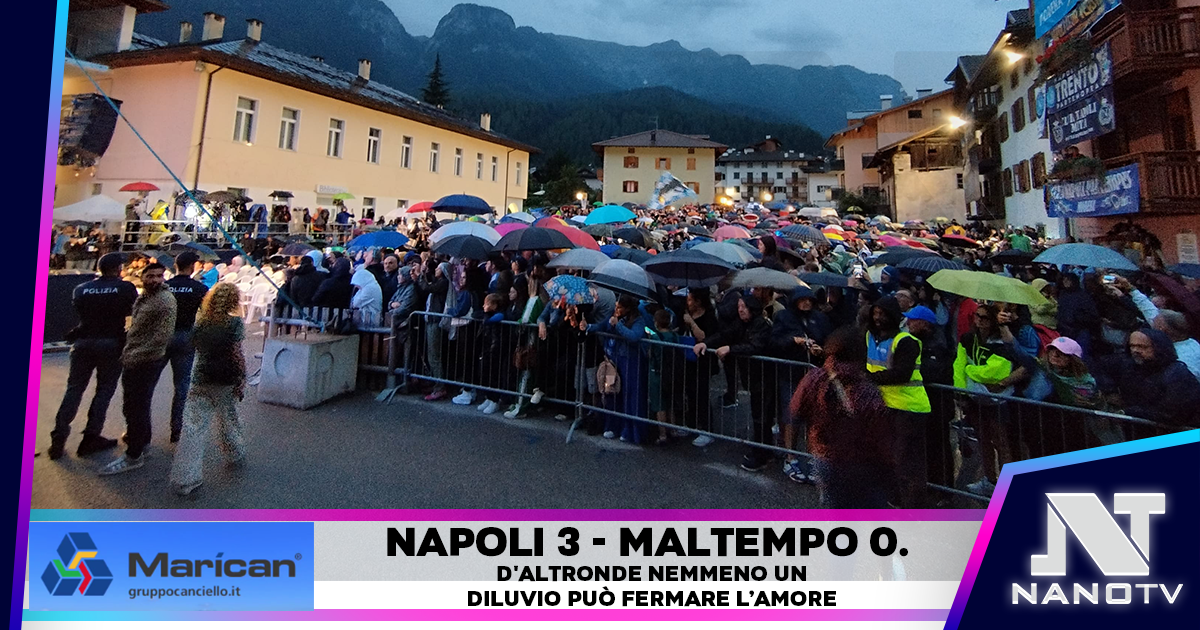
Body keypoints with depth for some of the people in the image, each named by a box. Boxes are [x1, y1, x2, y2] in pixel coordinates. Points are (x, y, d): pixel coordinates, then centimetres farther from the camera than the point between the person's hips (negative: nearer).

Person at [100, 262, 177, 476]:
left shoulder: (165, 300, -17)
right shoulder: (143, 297, 11)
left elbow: (163, 336, -22)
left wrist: (136, 355, -20)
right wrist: (128, 353, 14)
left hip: (147, 362, -9)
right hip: (133, 360, 9)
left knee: (138, 405, -2)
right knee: (131, 402, 21)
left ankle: (134, 456, 7)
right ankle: (141, 438, 39)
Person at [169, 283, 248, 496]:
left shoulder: (201, 321, 3)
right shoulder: (235, 323, -9)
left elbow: (194, 345, 11)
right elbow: (236, 354, -12)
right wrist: (241, 380, -7)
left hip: (201, 381, 3)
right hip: (226, 381, -2)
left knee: (193, 426, 1)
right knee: (229, 419, 17)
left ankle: (185, 478, -1)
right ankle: (235, 454, 38)